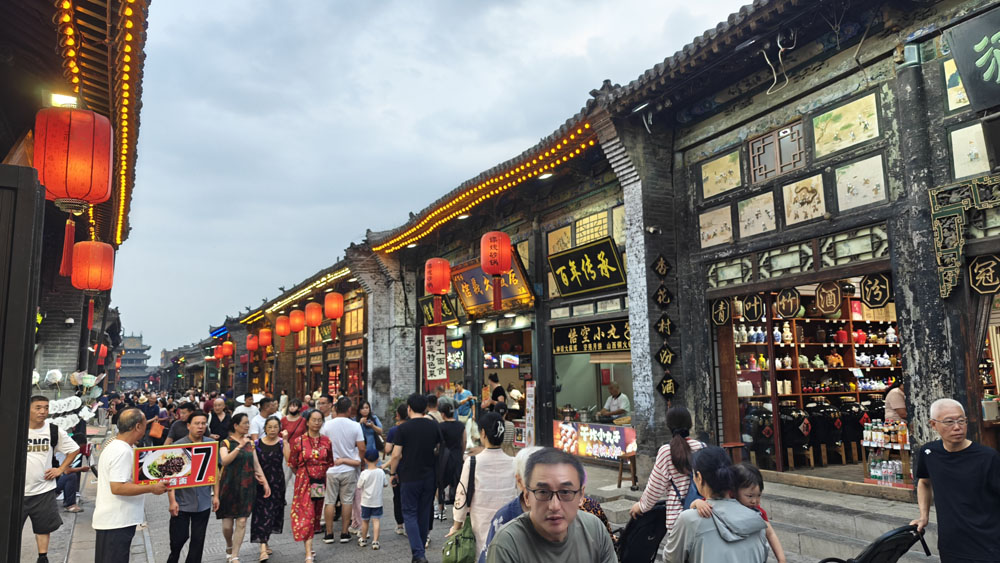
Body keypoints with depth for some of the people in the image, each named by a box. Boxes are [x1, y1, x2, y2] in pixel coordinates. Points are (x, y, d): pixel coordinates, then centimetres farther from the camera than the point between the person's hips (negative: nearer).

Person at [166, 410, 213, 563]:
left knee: (198, 540, 9)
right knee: (179, 538, 8)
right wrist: (172, 500, -13)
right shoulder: (178, 445, -8)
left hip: (203, 502, 2)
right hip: (182, 502, -2)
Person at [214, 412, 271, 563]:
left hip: (246, 487, 3)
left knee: (241, 522, -3)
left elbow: (256, 464, 11)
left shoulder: (250, 443, 9)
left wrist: (265, 482, 5)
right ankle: (229, 546, 34)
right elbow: (224, 461, -23)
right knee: (227, 524, 4)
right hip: (229, 487, -3)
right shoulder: (226, 443, -6)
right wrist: (240, 446, -29)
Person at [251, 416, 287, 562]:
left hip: (277, 483, 1)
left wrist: (285, 441, -21)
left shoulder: (282, 443, -2)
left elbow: (288, 459, -17)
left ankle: (264, 542, 28)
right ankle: (263, 547, -7)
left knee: (272, 512, 9)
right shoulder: (257, 443, 0)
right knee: (262, 513, -7)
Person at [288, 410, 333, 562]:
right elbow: (292, 463, 2)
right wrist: (303, 474, 8)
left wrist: (322, 473, 5)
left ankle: (309, 544, 31)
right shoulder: (299, 441, -8)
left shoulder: (326, 441, 0)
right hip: (304, 481, -3)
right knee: (306, 515, -6)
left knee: (316, 513, 13)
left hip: (321, 481, 4)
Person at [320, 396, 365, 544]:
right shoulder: (355, 426, -8)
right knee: (347, 501, 9)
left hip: (330, 469, 0)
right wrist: (359, 461, 11)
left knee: (329, 501, 9)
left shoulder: (327, 425, -8)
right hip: (349, 470, 0)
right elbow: (362, 448, -7)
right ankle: (344, 533, 14)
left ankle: (329, 534, 14)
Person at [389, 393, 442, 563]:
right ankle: (421, 547, 29)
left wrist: (392, 473, 2)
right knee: (424, 513, 16)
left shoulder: (404, 428, -11)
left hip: (410, 477, -4)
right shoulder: (434, 426, 2)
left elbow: (396, 454, -11)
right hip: (429, 477, 4)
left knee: (410, 514, 2)